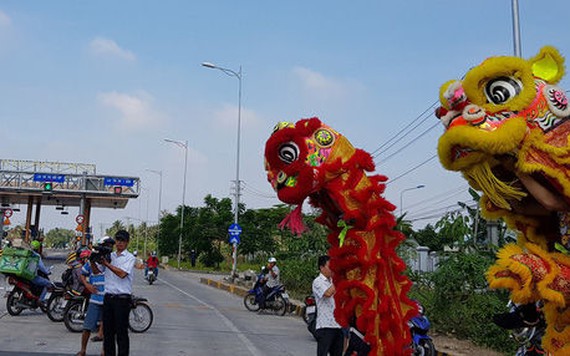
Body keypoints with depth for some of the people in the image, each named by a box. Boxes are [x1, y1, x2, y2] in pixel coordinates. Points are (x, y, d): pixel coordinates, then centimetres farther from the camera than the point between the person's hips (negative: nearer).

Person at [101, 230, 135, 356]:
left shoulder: (130, 257, -3)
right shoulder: (110, 256, 14)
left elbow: (122, 273, -16)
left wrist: (107, 264, -14)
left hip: (122, 298, -5)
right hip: (108, 297, 5)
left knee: (121, 331, -2)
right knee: (107, 330, 11)